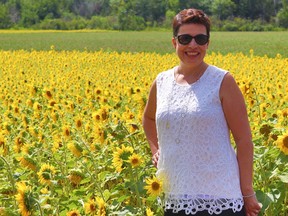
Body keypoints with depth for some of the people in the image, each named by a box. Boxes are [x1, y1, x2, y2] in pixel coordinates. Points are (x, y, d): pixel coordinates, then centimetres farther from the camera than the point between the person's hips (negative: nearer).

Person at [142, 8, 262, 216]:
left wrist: (248, 193, -6)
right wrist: (156, 149, 14)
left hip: (220, 198, -4)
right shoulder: (162, 82, 7)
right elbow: (148, 118, 29)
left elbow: (244, 140, -5)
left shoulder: (222, 82, -5)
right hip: (176, 198, 4)